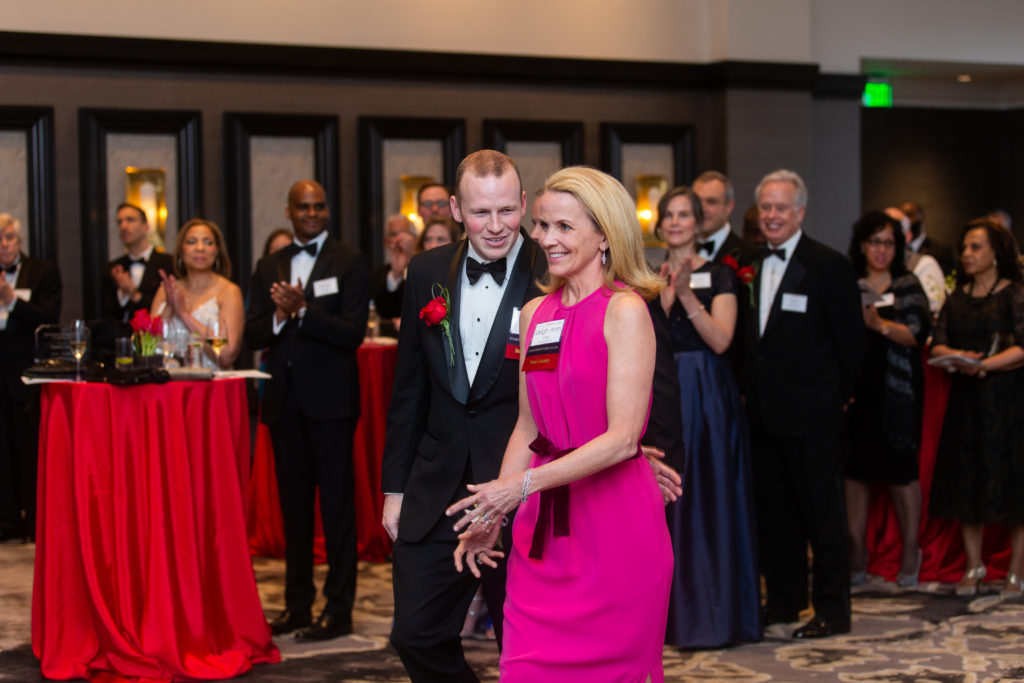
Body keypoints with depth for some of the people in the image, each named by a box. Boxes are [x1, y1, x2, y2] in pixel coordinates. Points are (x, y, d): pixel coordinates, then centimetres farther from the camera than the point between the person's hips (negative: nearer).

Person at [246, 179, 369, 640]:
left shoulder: (349, 263, -2)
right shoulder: (269, 268, 13)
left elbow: (353, 333, -12)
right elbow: (253, 336, 7)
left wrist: (303, 310, -21)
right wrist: (279, 316, -13)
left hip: (330, 398, -5)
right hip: (284, 399, 5)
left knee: (336, 502, -1)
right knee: (293, 503, 12)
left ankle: (339, 609, 4)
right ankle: (297, 603, 21)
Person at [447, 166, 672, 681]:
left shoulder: (625, 311, -10)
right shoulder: (535, 314, 10)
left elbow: (623, 437, -17)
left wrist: (525, 484, -20)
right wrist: (493, 516, 10)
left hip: (614, 523, -5)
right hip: (543, 526, 6)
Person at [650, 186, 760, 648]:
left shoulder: (719, 276, 1)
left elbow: (721, 340, -11)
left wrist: (687, 296, -19)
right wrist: (665, 294, -9)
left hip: (706, 398, -3)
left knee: (708, 500, -2)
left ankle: (713, 614, 4)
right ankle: (672, 612, 11)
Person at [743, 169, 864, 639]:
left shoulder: (828, 266, -8)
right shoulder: (750, 265, 10)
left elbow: (852, 341, -6)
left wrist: (837, 398, -3)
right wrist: (750, 390, 9)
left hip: (813, 415, -6)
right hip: (764, 414, 6)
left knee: (823, 513, 1)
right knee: (774, 512, 12)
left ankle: (832, 611, 9)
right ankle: (783, 601, 24)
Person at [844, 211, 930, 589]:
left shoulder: (907, 286, 4)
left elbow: (917, 334, -9)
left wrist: (879, 324, -23)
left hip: (896, 393, -2)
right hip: (855, 390, 2)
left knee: (900, 471, -1)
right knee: (854, 470, 3)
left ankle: (910, 551, 12)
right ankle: (857, 554, 11)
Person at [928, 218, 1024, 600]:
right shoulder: (957, 298, 12)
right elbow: (937, 343, 4)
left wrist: (985, 364, -23)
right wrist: (956, 356, -16)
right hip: (965, 398, 5)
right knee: (966, 483, 5)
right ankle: (973, 567, 14)